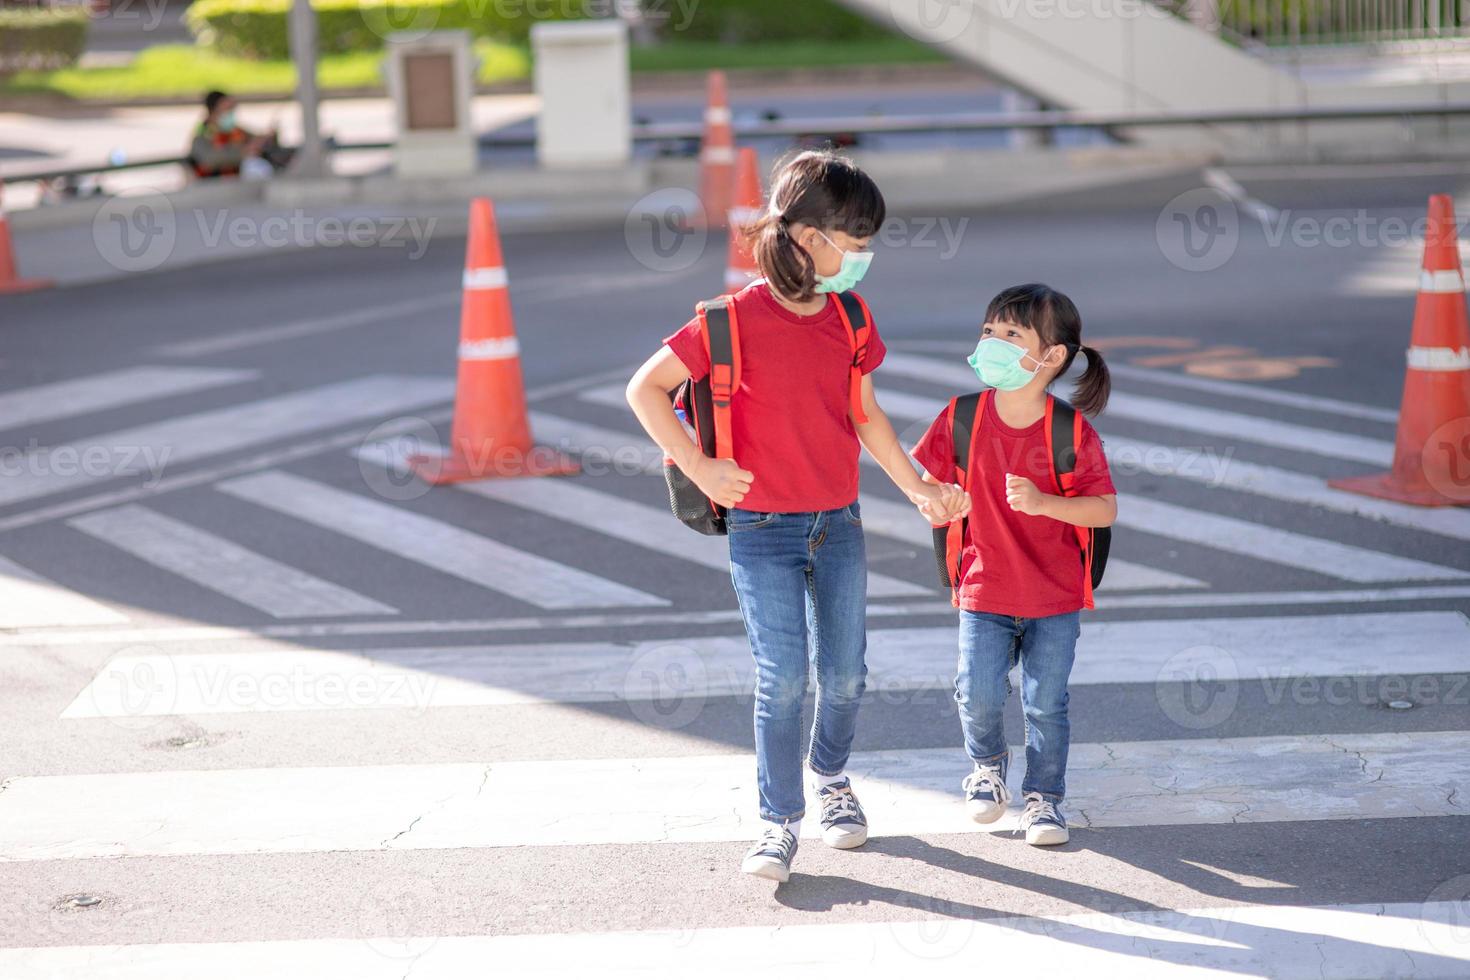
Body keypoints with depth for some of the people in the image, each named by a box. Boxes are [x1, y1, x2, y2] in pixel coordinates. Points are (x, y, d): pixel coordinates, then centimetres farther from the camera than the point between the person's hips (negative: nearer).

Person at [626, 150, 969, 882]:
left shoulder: (847, 319, 4)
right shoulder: (736, 320, -13)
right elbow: (645, 390, -10)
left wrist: (920, 492, 15)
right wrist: (698, 467, -13)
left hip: (839, 523, 5)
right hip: (762, 528, -5)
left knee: (844, 675, 10)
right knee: (782, 680, -7)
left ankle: (830, 777, 37)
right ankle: (779, 822, 6)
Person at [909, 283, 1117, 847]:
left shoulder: (1072, 432, -12)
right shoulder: (962, 418, -5)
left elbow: (1106, 510, -14)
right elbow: (931, 484, 7)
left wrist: (1043, 502, -28)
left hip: (1055, 598, -1)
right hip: (985, 592, 1)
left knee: (1046, 703, 3)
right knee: (979, 695, -5)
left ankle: (1043, 796, 23)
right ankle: (987, 764, 26)